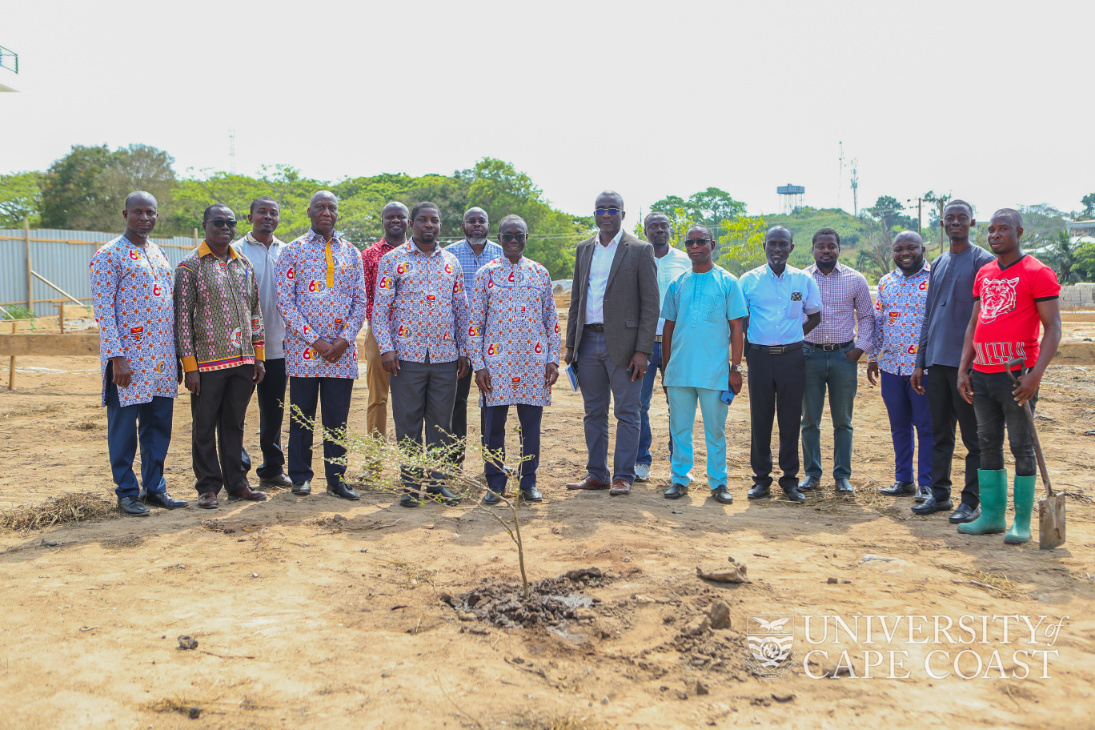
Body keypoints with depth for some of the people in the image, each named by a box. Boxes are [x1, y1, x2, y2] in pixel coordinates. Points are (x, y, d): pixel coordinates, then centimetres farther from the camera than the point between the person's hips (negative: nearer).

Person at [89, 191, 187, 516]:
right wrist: (117, 357, -17)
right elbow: (103, 310, -11)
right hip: (129, 358, -6)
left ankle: (155, 487, 21)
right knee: (124, 425, 3)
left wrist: (176, 351, 14)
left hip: (162, 357, 6)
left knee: (159, 425, 10)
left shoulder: (159, 254, 16)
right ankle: (127, 492, 13)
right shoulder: (109, 255, -6)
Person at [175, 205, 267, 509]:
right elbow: (183, 318, -6)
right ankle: (208, 487, 16)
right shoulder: (190, 266, -3)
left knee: (234, 424, 13)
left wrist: (258, 356, 10)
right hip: (208, 361, -4)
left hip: (243, 360, 5)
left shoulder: (244, 264, 12)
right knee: (205, 426, 4)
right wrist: (189, 366, -11)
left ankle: (237, 483, 22)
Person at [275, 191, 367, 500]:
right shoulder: (294, 251, 3)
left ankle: (336, 479, 15)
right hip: (303, 349, -2)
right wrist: (315, 341, -11)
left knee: (338, 417, 5)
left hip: (342, 352, 2)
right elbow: (284, 300, -4)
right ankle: (300, 477, 18)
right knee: (302, 416, 5)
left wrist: (344, 340, -5)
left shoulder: (351, 252, 11)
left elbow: (360, 301, 8)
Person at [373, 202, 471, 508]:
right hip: (407, 354, -3)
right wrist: (386, 349, -10)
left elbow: (462, 310, 15)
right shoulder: (393, 260, 1)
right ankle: (411, 483, 13)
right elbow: (380, 308, -2)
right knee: (408, 422, 2)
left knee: (441, 422, 7)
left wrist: (463, 351, 9)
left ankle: (436, 480, 18)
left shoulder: (452, 263, 12)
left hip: (445, 356, 3)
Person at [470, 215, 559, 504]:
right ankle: (495, 484, 15)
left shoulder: (540, 273, 9)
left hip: (533, 361, 2)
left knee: (531, 422, 5)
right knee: (494, 424, 3)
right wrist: (478, 365, -4)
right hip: (497, 362, -1)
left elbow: (551, 319, 11)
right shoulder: (486, 273, 4)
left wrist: (553, 359, 3)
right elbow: (475, 322, 2)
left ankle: (528, 482, 18)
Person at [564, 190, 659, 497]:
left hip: (622, 343, -5)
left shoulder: (640, 250, -3)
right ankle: (596, 474, 20)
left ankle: (623, 476, 10)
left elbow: (650, 305, -6)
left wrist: (642, 350, -13)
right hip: (589, 342, 5)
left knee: (627, 413, 1)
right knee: (594, 412, 11)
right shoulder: (584, 249, 13)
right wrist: (570, 343, 10)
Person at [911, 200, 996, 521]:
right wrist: (920, 362, 14)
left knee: (973, 436, 1)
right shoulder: (938, 265, 17)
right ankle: (939, 493, 21)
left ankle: (972, 501, 9)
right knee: (940, 434, 12)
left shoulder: (983, 261, -4)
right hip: (937, 361, 7)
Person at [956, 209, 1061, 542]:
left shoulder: (1038, 273, -5)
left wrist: (1036, 374, -19)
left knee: (1022, 447, 1)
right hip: (982, 375, 6)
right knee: (988, 445, 10)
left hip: (1017, 375, -6)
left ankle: (1022, 522, 10)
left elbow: (1053, 328, -10)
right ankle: (992, 516, 19)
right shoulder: (984, 274, 14)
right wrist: (963, 369, 9)